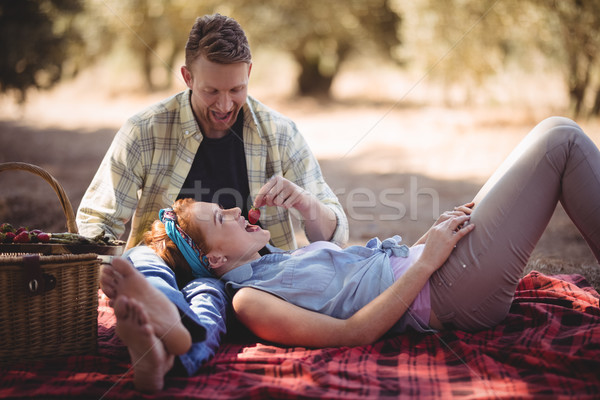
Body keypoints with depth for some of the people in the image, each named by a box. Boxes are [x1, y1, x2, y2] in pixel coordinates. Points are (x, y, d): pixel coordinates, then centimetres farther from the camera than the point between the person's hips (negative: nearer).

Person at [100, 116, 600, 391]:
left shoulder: (280, 260, 17)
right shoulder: (250, 300, -12)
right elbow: (352, 332, -21)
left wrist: (432, 233, 8)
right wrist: (427, 260, -20)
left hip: (434, 269, 10)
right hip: (450, 292, -9)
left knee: (557, 138, 17)